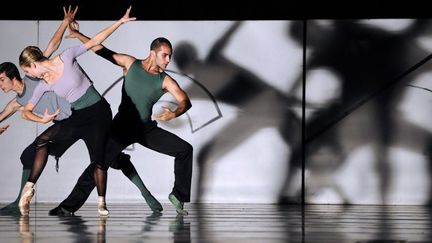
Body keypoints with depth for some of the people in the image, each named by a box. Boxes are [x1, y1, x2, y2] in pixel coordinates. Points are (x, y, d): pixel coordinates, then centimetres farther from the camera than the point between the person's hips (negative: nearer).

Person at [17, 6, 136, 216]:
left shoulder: (66, 58, -11)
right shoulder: (44, 85, 1)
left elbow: (95, 41, -6)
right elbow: (26, 111, 8)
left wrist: (120, 22, -8)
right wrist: (41, 119, -11)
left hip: (99, 113, -4)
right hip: (78, 118, 4)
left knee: (97, 159, -15)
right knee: (42, 140, -14)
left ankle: (101, 203, -4)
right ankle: (29, 188, -12)